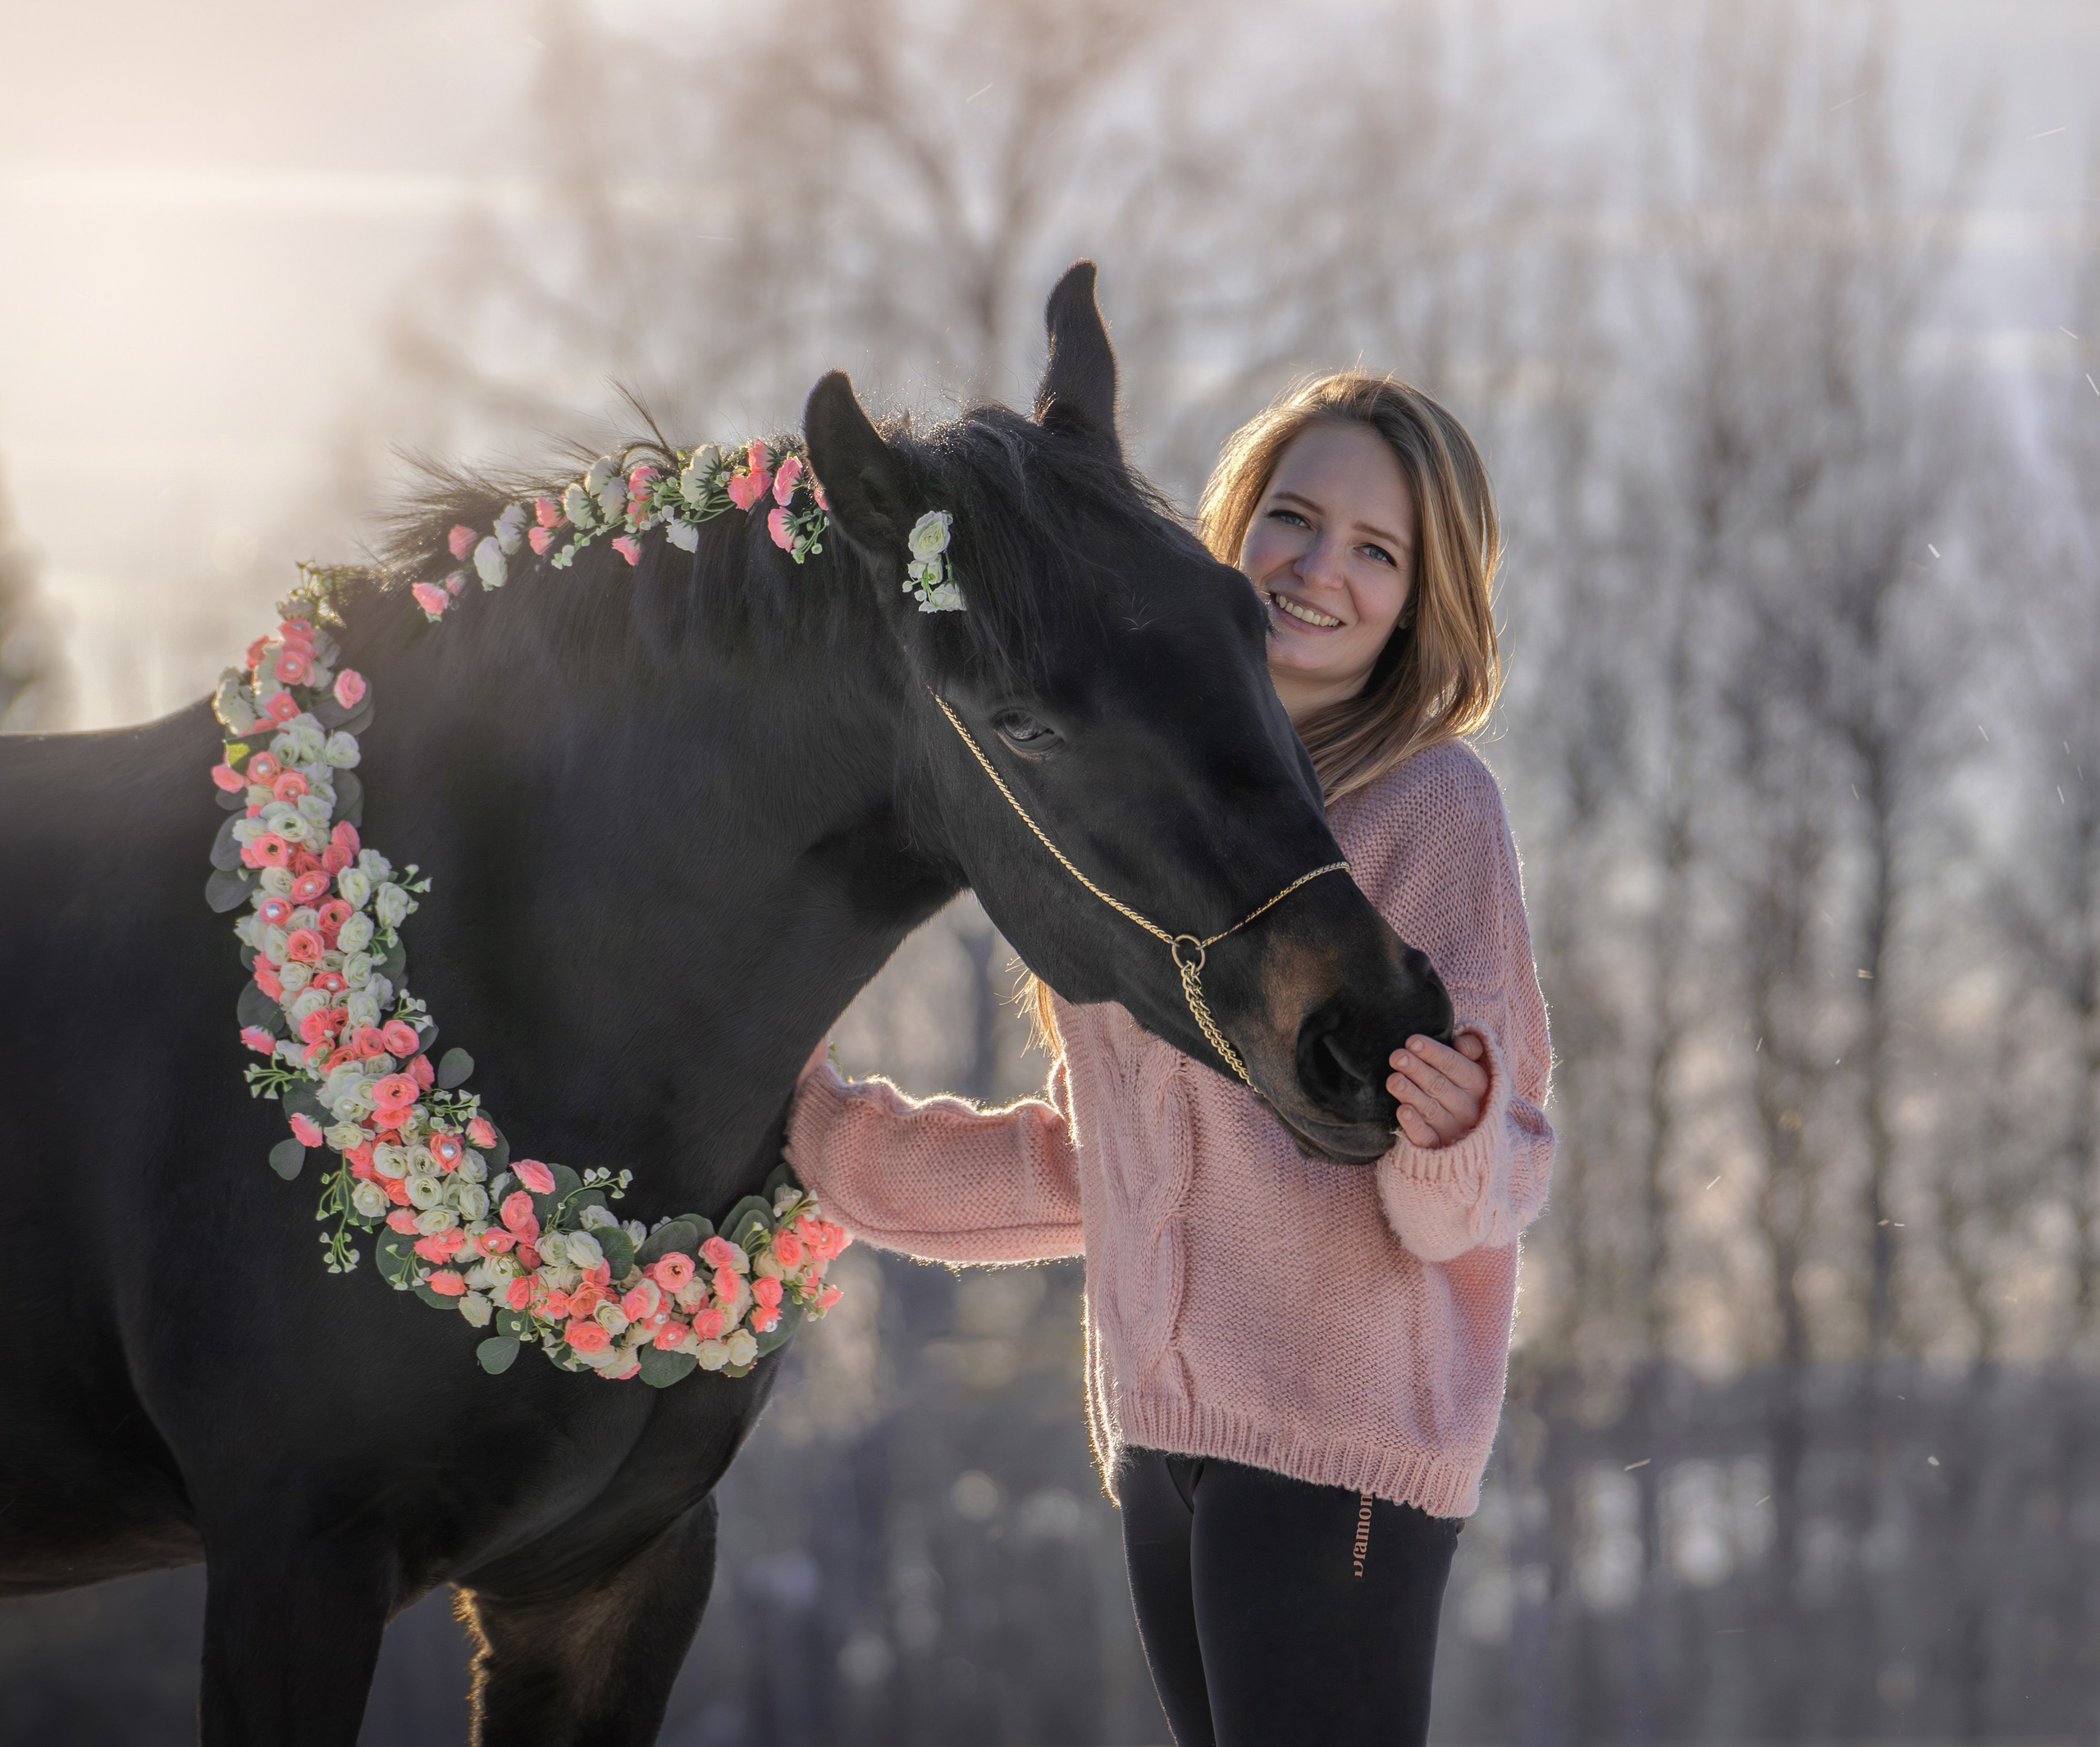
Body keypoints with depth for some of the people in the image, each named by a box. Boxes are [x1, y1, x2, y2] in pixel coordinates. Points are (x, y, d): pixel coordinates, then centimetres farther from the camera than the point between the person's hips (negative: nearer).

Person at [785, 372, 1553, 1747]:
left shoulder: (1432, 803, -6)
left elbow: (1483, 1192, -9)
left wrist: (1448, 1132, -30)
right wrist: (845, 1143, 24)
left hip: (1340, 1431, -7)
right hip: (1162, 1427, 7)